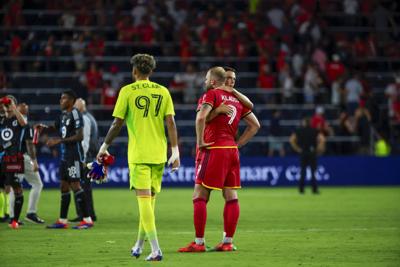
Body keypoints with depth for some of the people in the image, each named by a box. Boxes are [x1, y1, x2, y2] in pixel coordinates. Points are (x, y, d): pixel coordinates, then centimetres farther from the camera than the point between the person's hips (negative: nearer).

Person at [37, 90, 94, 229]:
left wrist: (60, 140, -18)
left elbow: (79, 136, -18)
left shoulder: (75, 114, -13)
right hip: (65, 155, 9)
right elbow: (56, 126, 31)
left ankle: (87, 219, -7)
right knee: (64, 186, 10)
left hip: (74, 156, -9)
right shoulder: (64, 114, 14)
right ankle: (62, 220, 16)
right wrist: (45, 127, 10)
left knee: (75, 185, -10)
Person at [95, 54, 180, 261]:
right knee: (149, 199, 15)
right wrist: (175, 152, 0)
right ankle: (139, 246, 27)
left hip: (138, 153, -4)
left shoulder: (127, 91, -3)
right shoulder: (163, 92, 6)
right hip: (158, 153, 4)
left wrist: (104, 147, 9)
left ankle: (156, 250, -17)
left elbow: (117, 123, -3)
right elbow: (170, 122, -1)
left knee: (144, 198, -7)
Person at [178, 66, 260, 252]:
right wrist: (237, 144, 15)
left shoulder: (211, 94, -5)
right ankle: (228, 242, 10)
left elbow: (201, 117, -23)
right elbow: (255, 125, 18)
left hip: (214, 149, -7)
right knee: (231, 196, 8)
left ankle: (199, 242, -5)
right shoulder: (237, 99, 16)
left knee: (199, 196, -3)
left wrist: (200, 141, -13)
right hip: (232, 150, 7)